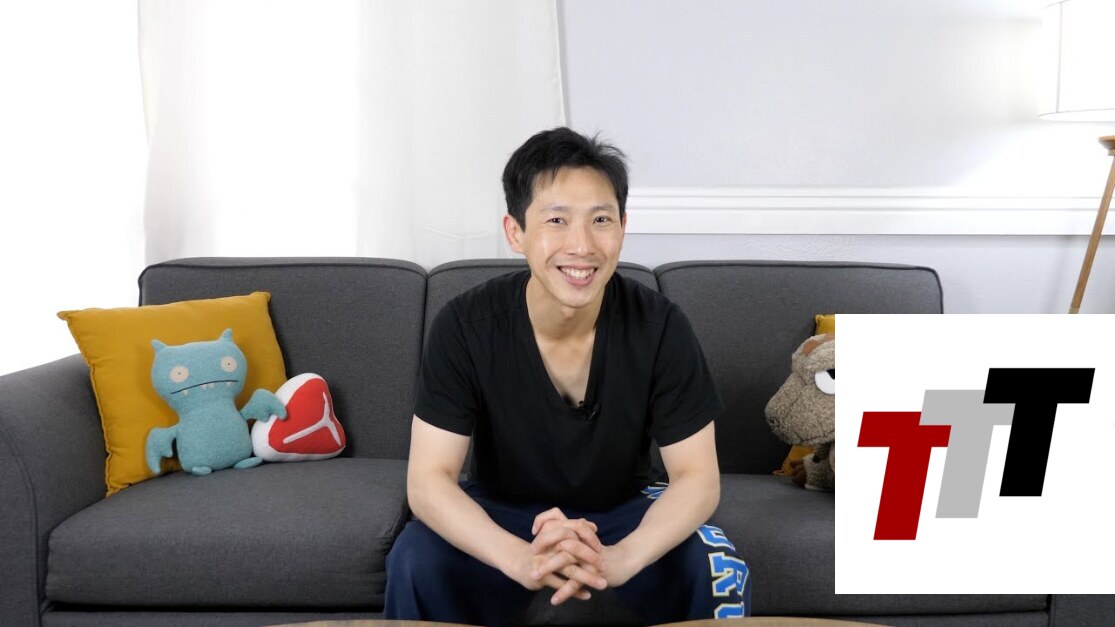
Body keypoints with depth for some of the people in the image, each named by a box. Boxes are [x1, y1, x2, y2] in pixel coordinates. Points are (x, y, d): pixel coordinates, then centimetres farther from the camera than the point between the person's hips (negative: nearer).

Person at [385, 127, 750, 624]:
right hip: (497, 516, 0)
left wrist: (618, 559, -40)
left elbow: (698, 478, -19)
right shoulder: (463, 327, -21)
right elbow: (429, 479, -23)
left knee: (721, 576, -25)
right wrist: (520, 558, -44)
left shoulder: (660, 327, -20)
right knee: (415, 565, -29)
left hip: (623, 512, 1)